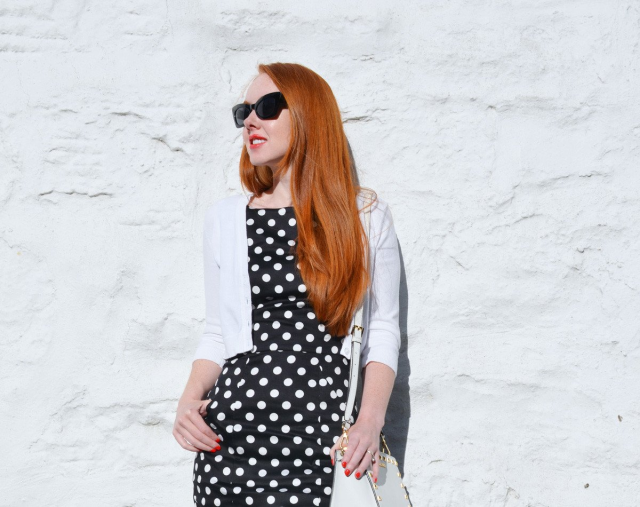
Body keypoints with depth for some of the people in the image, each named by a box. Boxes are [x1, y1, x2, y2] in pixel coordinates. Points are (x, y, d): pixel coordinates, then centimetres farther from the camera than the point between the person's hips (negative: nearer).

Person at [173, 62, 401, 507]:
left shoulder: (367, 216, 5)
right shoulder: (224, 218, 11)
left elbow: (382, 329, 5)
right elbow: (218, 331, 14)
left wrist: (371, 420, -8)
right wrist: (189, 400, -2)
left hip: (328, 435, -2)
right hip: (234, 430, 2)